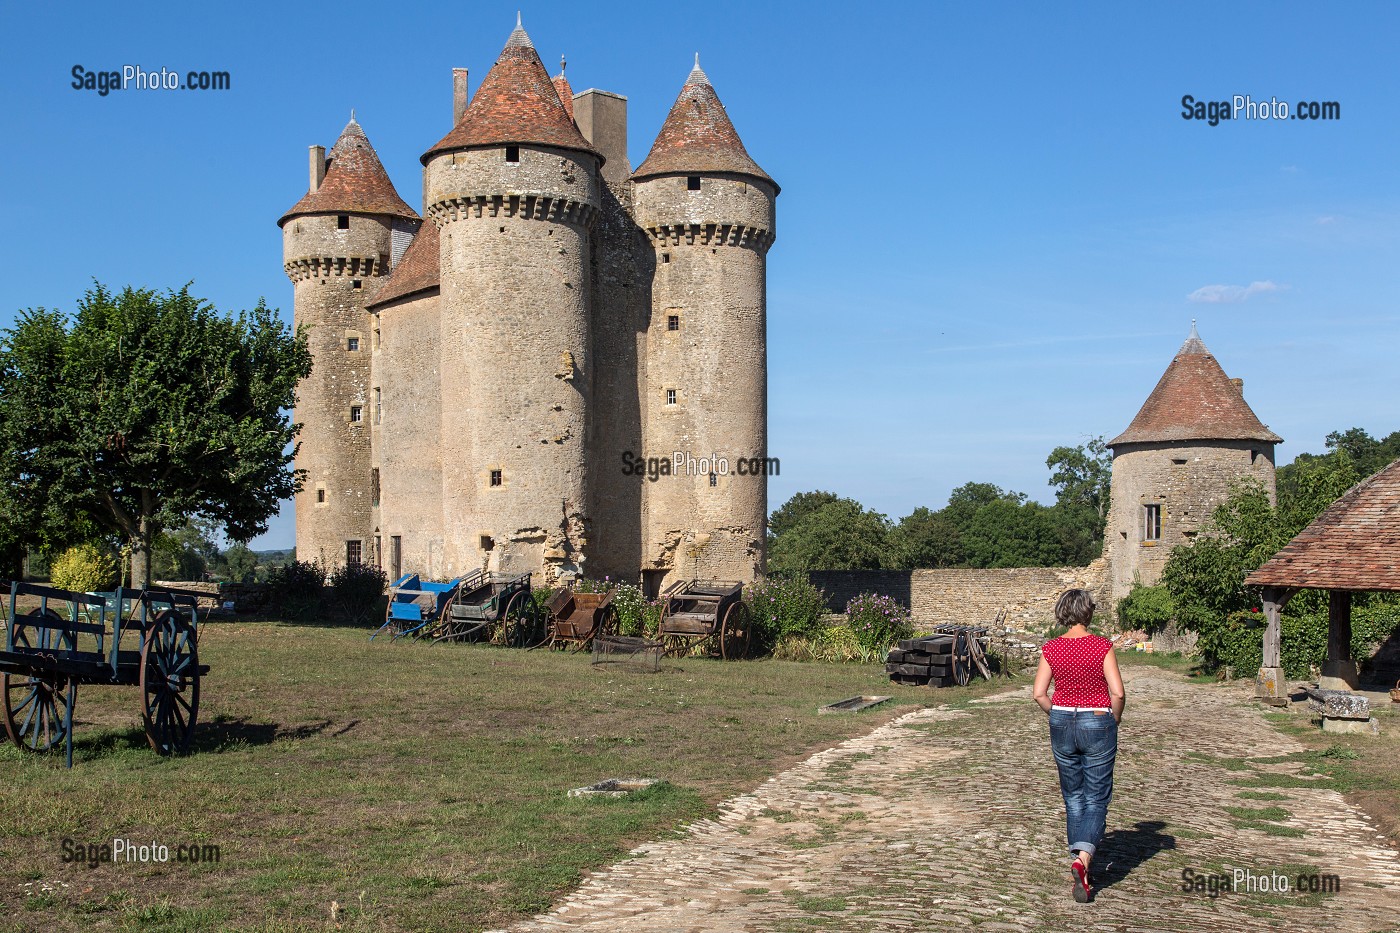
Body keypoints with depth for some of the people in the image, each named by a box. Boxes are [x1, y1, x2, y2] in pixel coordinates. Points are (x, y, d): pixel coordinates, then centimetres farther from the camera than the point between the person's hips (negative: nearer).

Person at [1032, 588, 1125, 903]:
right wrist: (1114, 722, 4)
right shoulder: (1102, 646, -10)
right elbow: (1117, 693, -12)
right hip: (1097, 724, -3)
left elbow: (1039, 693, -4)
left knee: (1073, 797, 17)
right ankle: (1083, 857, -18)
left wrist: (1059, 716, 11)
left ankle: (1079, 863, 23)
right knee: (1097, 798, 4)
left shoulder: (1051, 648, -3)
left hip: (1062, 724, 3)